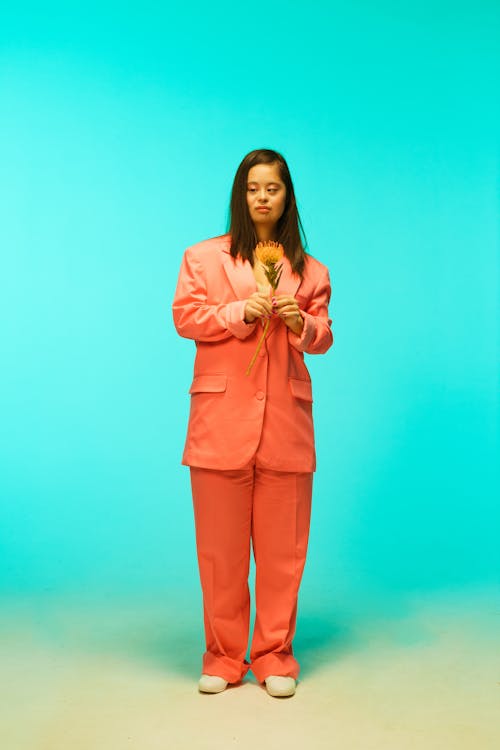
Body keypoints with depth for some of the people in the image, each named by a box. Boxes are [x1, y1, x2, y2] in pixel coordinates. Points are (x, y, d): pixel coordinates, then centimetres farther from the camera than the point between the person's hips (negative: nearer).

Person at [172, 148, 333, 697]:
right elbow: (184, 317, 1)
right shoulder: (203, 258, 9)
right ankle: (222, 657, 18)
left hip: (286, 421, 2)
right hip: (221, 417, -1)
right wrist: (241, 313, -12)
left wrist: (302, 325, -8)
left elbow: (323, 338, 14)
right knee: (220, 548, 4)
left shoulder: (309, 270, 14)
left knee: (282, 548, 4)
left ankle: (274, 657, 19)